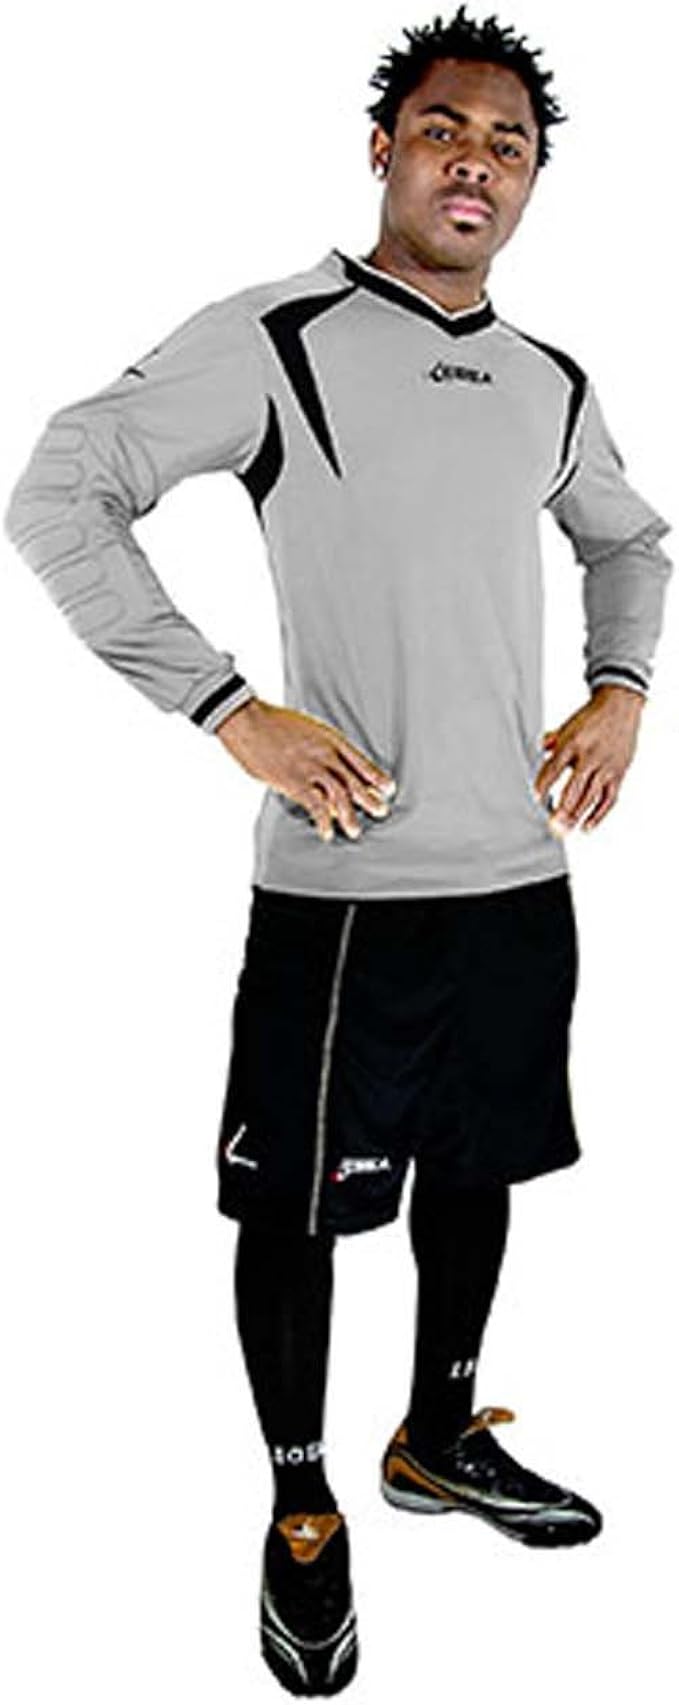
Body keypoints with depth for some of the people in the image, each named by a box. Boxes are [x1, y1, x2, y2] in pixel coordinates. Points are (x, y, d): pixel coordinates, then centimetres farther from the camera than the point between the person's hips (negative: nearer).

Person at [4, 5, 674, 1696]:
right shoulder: (272, 338, -8)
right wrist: (231, 708, -18)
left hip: (520, 874, 6)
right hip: (345, 881, -6)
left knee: (477, 1158, 19)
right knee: (296, 1198, 5)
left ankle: (441, 1437, 41)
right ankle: (302, 1512, 27)